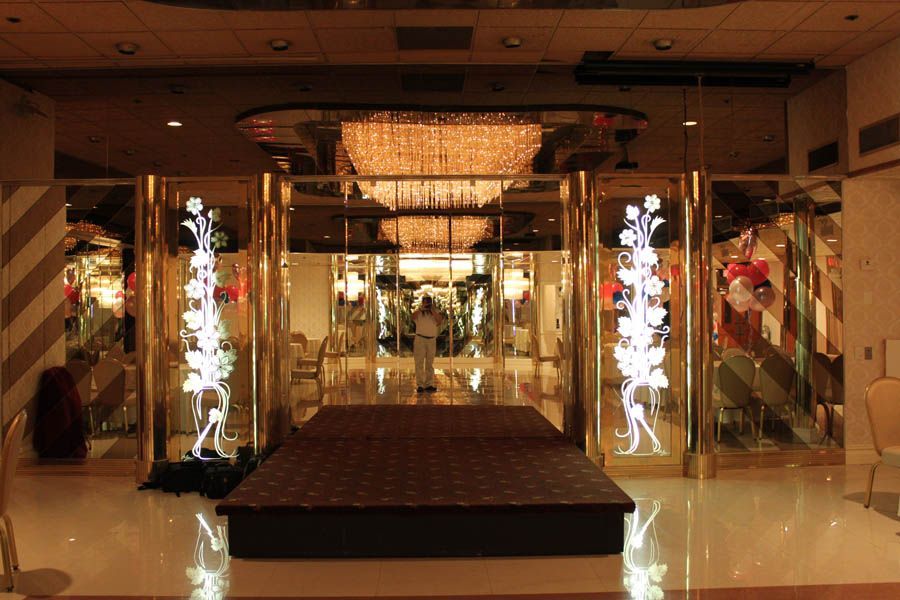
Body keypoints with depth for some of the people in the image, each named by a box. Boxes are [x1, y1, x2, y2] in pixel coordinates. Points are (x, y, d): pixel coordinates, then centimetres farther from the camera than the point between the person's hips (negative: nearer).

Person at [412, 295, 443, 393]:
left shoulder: (435, 312, 8)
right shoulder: (419, 312, 2)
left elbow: (440, 320, -11)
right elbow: (413, 317, -20)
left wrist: (432, 310, -14)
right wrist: (421, 308, -23)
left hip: (432, 340, 3)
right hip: (420, 339, -3)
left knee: (430, 364, 8)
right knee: (419, 363, -4)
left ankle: (429, 385, 13)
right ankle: (420, 385, -3)